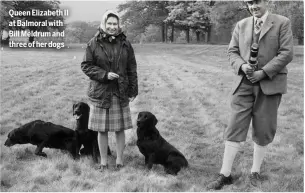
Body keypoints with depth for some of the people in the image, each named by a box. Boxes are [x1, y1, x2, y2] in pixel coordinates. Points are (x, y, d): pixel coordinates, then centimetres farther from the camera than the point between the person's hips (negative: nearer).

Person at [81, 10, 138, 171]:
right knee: (102, 129, 6)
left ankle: (119, 160, 21)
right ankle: (103, 162, 20)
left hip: (120, 92, 1)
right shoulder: (94, 43, -4)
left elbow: (132, 68, 5)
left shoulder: (125, 44, 2)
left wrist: (133, 91, 2)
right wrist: (104, 75, -15)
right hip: (100, 92, -1)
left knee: (120, 129, 6)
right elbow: (86, 66, -3)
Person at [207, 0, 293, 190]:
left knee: (263, 131, 6)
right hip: (245, 84, 2)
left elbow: (286, 53, -7)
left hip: (270, 84, -2)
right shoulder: (241, 25, 11)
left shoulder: (282, 23, 0)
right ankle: (225, 174, 5)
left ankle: (255, 172, 23)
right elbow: (232, 51, 10)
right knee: (235, 128, -1)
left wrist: (263, 72, -15)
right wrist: (242, 66, -11)